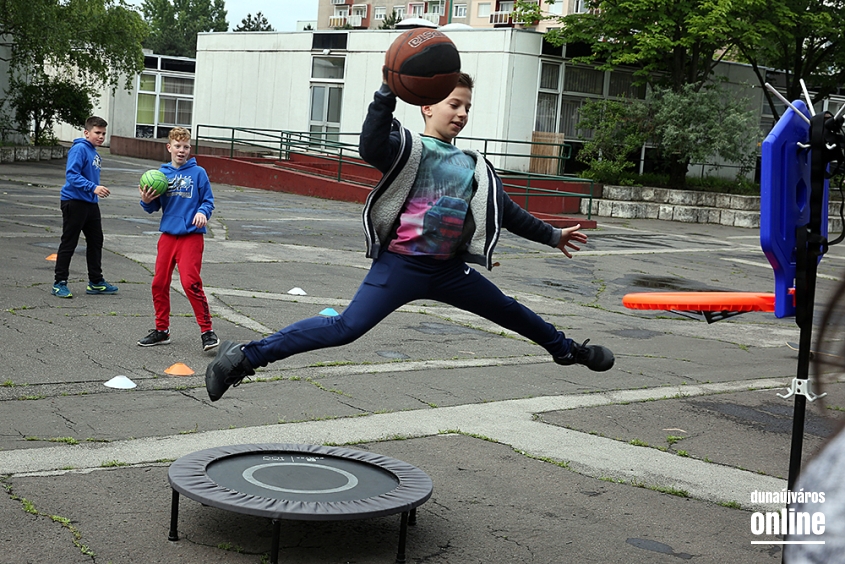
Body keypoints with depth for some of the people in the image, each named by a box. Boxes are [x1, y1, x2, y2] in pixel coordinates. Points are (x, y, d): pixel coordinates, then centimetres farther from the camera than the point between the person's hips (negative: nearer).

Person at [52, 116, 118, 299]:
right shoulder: (79, 149, -15)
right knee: (69, 243, -2)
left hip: (91, 203, 9)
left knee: (96, 241, 14)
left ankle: (96, 282, 24)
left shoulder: (95, 153, 12)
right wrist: (93, 187, -31)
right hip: (74, 202, -9)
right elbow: (72, 174, -24)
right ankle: (60, 283, 6)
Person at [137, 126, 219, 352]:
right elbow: (154, 207, 12)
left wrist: (202, 212, -18)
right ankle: (161, 331, 21)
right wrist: (147, 201, -9)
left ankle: (207, 331, -6)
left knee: (190, 282, -14)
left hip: (191, 235, -5)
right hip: (167, 234, 5)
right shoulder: (162, 173, 10)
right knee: (159, 283, 7)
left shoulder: (198, 172, -1)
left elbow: (208, 200, 1)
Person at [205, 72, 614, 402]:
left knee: (508, 311, 19)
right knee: (345, 328, -20)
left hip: (449, 269, 7)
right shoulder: (407, 148, -5)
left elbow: (506, 211, 25)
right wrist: (389, 93, -40)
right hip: (401, 266, -7)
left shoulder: (474, 166, 15)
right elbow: (371, 147, -28)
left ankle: (565, 349, 45)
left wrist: (552, 236, 31)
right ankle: (246, 357, -18)